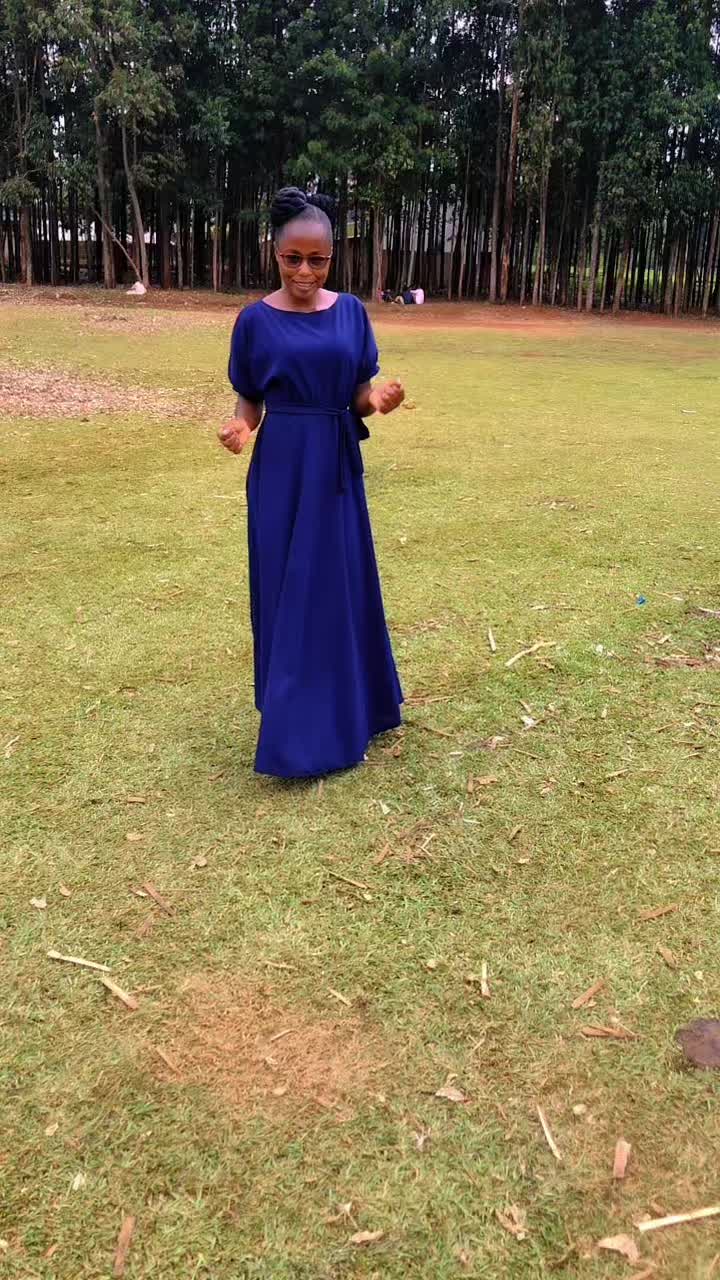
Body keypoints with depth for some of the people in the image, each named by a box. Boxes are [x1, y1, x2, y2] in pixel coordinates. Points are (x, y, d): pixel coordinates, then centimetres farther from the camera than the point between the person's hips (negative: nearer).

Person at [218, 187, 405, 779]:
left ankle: (346, 713, 28)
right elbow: (249, 401, 3)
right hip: (281, 471, -2)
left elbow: (360, 397, 6)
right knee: (285, 593, 4)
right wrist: (241, 429, -19)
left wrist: (380, 402, -17)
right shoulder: (256, 320, -2)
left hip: (336, 468, 2)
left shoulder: (351, 313, 4)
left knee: (341, 589, 10)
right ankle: (295, 730, 17)